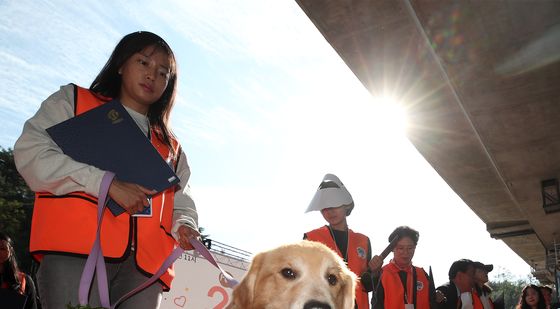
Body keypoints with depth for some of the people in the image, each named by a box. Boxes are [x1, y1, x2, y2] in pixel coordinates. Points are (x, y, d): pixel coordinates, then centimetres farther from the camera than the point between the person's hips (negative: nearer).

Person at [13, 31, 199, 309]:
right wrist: (108, 184, -12)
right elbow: (30, 153, -1)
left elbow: (181, 203, 24)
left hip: (145, 264, 4)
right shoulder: (73, 101, 15)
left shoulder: (171, 147, 26)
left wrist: (184, 225, -1)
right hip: (75, 254, -3)